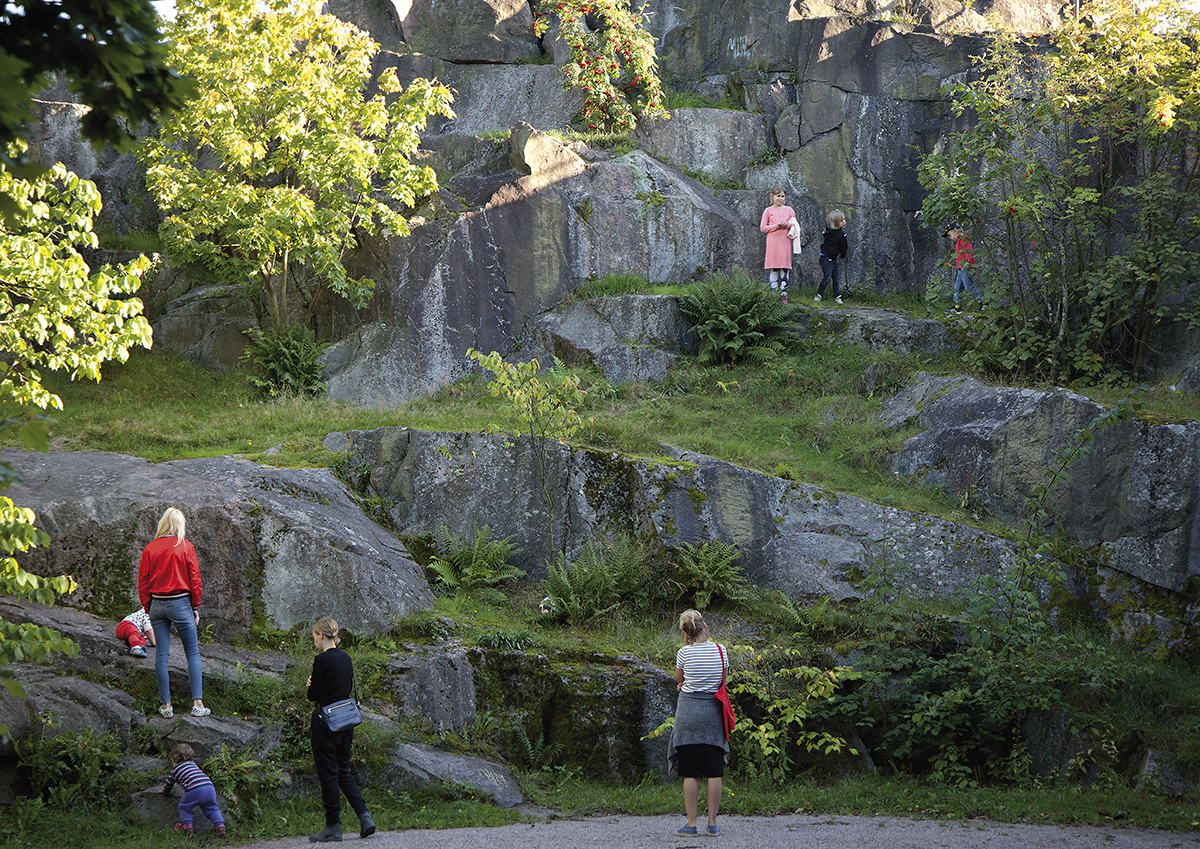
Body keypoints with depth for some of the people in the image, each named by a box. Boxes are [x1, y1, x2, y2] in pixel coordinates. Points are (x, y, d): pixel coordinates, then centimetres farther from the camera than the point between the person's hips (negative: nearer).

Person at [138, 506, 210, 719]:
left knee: (161, 655, 6)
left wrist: (149, 608, 13)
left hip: (157, 604, 2)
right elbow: (194, 579, -3)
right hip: (181, 603, -2)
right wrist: (195, 607, 5)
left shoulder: (150, 548, 2)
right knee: (193, 653, 5)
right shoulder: (185, 546, -5)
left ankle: (166, 705, 7)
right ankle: (197, 703, -2)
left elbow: (143, 582, 4)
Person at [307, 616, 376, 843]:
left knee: (328, 774, 0)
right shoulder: (346, 659, 9)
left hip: (325, 722, -8)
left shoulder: (322, 660, -16)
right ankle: (364, 816, 3)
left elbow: (313, 695, -12)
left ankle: (333, 827, 4)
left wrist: (312, 685, 9)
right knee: (343, 771, 16)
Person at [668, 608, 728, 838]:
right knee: (714, 772, 5)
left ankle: (691, 825, 0)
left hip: (689, 711, -3)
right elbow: (721, 681, 11)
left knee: (690, 773, 1)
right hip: (713, 711, 3)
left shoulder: (684, 653, -7)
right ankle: (712, 824, 6)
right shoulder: (720, 650, 1)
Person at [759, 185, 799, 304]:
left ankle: (784, 294, 1)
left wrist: (787, 225, -8)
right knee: (774, 269, -1)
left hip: (785, 242, 2)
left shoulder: (789, 210, 11)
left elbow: (795, 226, 14)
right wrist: (777, 225, -11)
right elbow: (763, 228, 0)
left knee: (784, 268, -2)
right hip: (772, 242, -2)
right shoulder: (768, 211, 4)